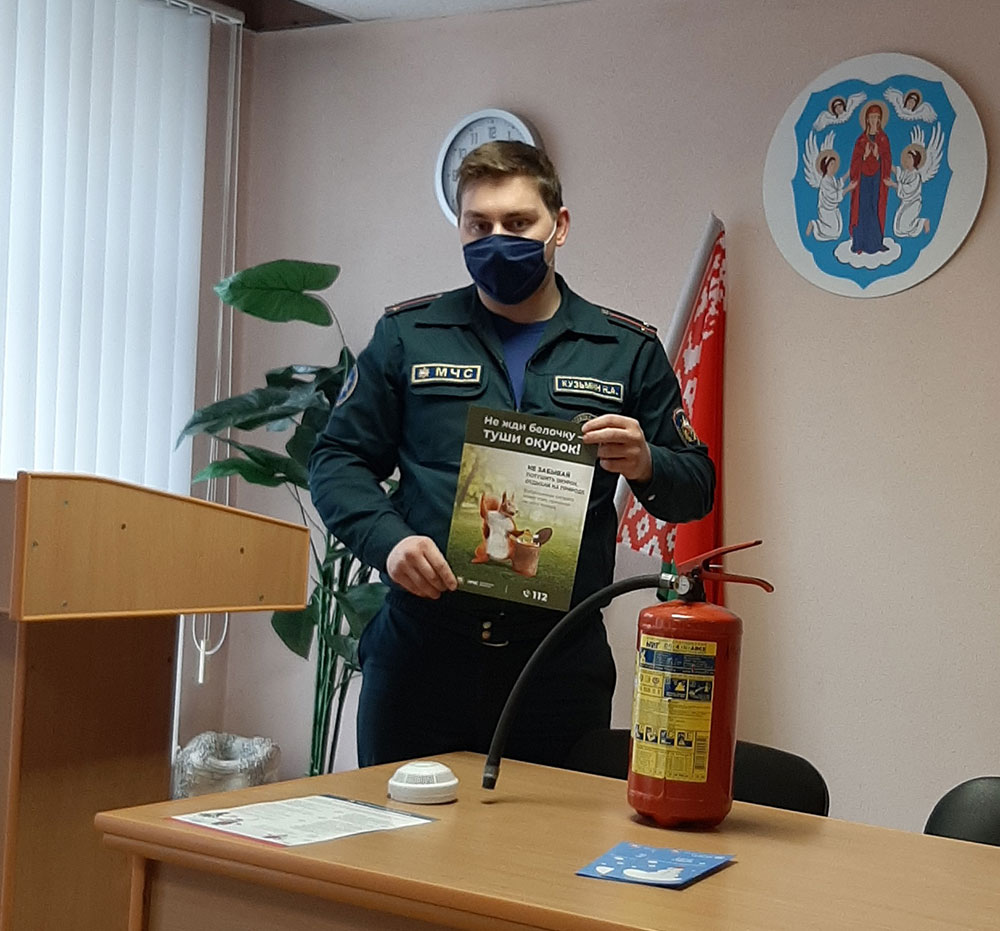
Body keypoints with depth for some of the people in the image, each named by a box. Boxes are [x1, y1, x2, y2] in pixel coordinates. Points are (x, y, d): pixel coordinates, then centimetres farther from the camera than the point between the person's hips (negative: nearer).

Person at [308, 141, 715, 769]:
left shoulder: (627, 349, 9)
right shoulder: (408, 335, 8)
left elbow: (696, 490, 11)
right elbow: (339, 460, 7)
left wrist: (646, 467, -11)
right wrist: (389, 539, -12)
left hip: (562, 663, 0)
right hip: (421, 652, 0)